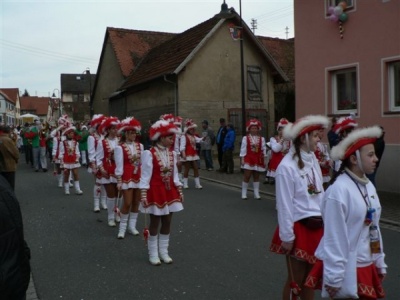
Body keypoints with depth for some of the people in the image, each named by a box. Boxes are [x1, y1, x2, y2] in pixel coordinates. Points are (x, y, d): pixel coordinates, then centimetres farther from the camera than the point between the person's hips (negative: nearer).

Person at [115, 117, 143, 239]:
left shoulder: (140, 146, 5)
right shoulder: (119, 147, -10)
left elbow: (143, 162, 7)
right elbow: (119, 165, -11)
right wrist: (119, 181, -11)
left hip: (139, 177, 5)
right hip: (126, 177, -5)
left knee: (136, 202, 10)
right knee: (127, 203, -5)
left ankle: (132, 226, 22)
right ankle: (122, 227, 9)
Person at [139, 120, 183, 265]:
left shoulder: (172, 153, 4)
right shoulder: (149, 154, -15)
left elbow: (175, 174, 10)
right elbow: (145, 175, -15)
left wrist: (179, 190, 8)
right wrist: (143, 194, -18)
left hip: (170, 191, 6)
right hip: (156, 192, -6)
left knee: (167, 222, 11)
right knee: (155, 223, 5)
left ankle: (164, 252, 25)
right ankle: (153, 254, 19)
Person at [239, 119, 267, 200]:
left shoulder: (261, 139, 4)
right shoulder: (245, 138, -4)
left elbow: (263, 150, 5)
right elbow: (243, 149, -5)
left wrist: (264, 160, 2)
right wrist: (242, 159, -9)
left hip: (258, 160, 3)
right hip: (248, 159, -3)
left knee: (256, 177, 10)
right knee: (247, 176, -3)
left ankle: (256, 193, 16)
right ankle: (244, 193, 7)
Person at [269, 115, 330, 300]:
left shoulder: (313, 160, 4)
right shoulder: (287, 166, -18)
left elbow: (319, 195, 8)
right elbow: (284, 205, -15)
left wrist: (325, 221, 7)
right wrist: (287, 236, -12)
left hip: (316, 227, 7)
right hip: (298, 228, -7)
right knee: (296, 280, 7)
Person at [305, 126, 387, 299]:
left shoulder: (368, 186, 4)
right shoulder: (339, 190, -21)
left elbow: (374, 227, 11)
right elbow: (334, 236, -20)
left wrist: (379, 261, 15)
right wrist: (334, 276, -16)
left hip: (366, 265, 8)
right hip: (346, 268, -8)